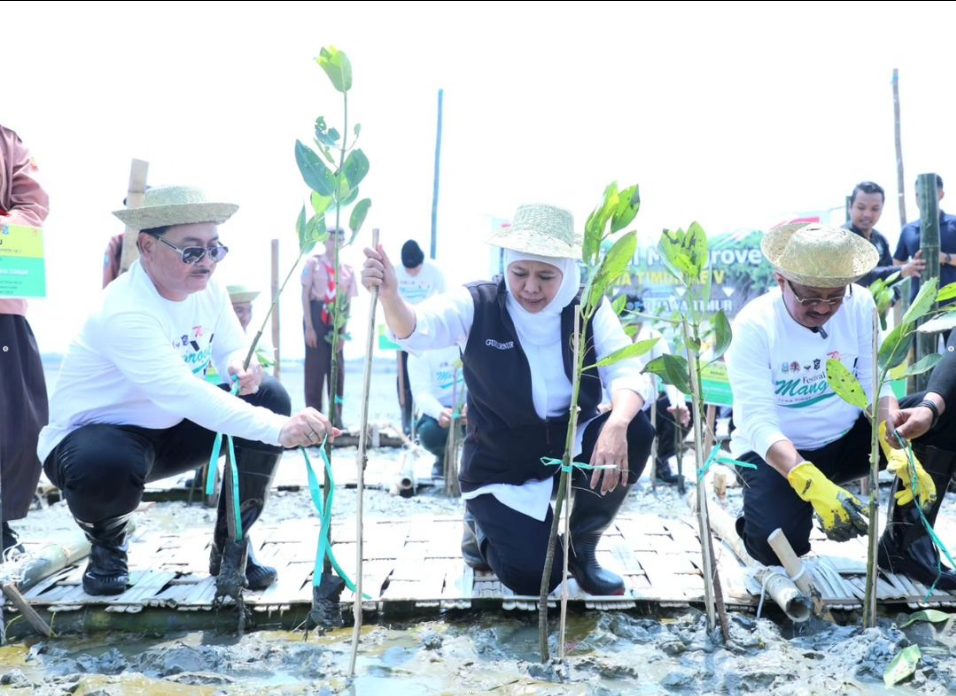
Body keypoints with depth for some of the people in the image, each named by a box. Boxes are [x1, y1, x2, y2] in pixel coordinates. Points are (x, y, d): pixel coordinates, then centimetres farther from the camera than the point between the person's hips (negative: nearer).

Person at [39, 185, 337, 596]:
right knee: (104, 466, -41)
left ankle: (232, 544, 0)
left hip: (171, 431, 7)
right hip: (94, 435, -7)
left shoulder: (208, 290, -8)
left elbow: (233, 349, 2)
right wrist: (279, 429, -53)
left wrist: (241, 369, -25)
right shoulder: (124, 313, -32)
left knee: (269, 398, -12)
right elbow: (185, 393, -43)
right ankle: (106, 545, 0)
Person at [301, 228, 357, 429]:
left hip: (336, 320, 4)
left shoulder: (348, 270, 8)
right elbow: (305, 295, -5)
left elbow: (347, 303, 7)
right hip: (317, 317, -3)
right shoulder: (313, 263, 0)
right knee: (315, 367, -3)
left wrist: (343, 332, -2)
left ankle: (336, 418, 15)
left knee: (337, 368, 6)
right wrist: (309, 327, -12)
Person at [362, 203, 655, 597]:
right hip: (502, 469, -2)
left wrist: (616, 425, -42)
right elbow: (416, 330, -31)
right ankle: (484, 524, 19)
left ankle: (579, 545, -2)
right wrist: (389, 294, -55)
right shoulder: (477, 306, -14)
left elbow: (627, 371, -20)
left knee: (634, 431, -27)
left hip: (572, 451, 3)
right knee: (532, 578, -18)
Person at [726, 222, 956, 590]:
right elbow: (758, 423, -29)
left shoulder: (860, 304, -8)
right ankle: (758, 518, 8)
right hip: (776, 452, -5)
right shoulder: (754, 325, -22)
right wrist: (813, 485, -45)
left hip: (847, 439, 5)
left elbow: (875, 386, -9)